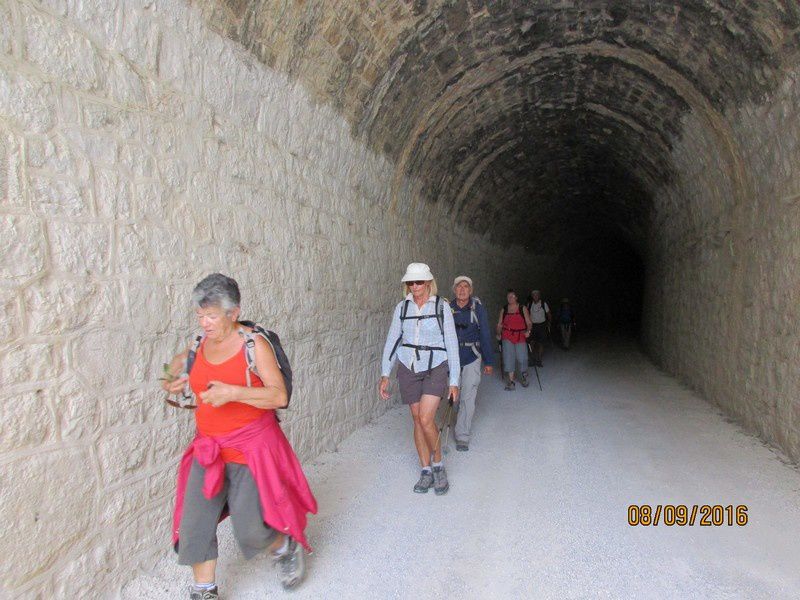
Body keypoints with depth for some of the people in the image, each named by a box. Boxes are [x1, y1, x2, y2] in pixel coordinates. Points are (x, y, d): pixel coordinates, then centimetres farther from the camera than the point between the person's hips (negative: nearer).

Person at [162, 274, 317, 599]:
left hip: (251, 447, -5)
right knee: (194, 527, 4)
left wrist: (233, 393, -29)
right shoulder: (201, 343, 3)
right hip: (208, 447, 6)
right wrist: (176, 375, 9)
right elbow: (182, 359, 30)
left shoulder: (254, 344, -14)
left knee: (251, 529, -1)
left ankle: (286, 547, 33)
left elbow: (279, 396, -19)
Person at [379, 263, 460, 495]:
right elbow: (392, 340, 5)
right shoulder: (402, 307, 3)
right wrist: (385, 375, -1)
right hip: (408, 369, 3)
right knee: (417, 421, 8)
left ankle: (438, 465, 9)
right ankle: (426, 471, 22)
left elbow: (451, 344, -3)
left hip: (436, 367, -3)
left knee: (426, 419, -16)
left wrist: (454, 381, -4)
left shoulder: (441, 306, -5)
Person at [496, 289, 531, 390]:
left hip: (520, 336, -1)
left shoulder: (522, 308, 5)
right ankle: (510, 381, -3)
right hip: (507, 336, 1)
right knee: (508, 356, -8)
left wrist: (528, 331, -16)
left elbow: (528, 322, 1)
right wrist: (499, 333, -4)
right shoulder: (504, 310, 10)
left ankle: (524, 376, 24)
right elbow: (499, 324, 10)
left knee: (522, 357, -5)